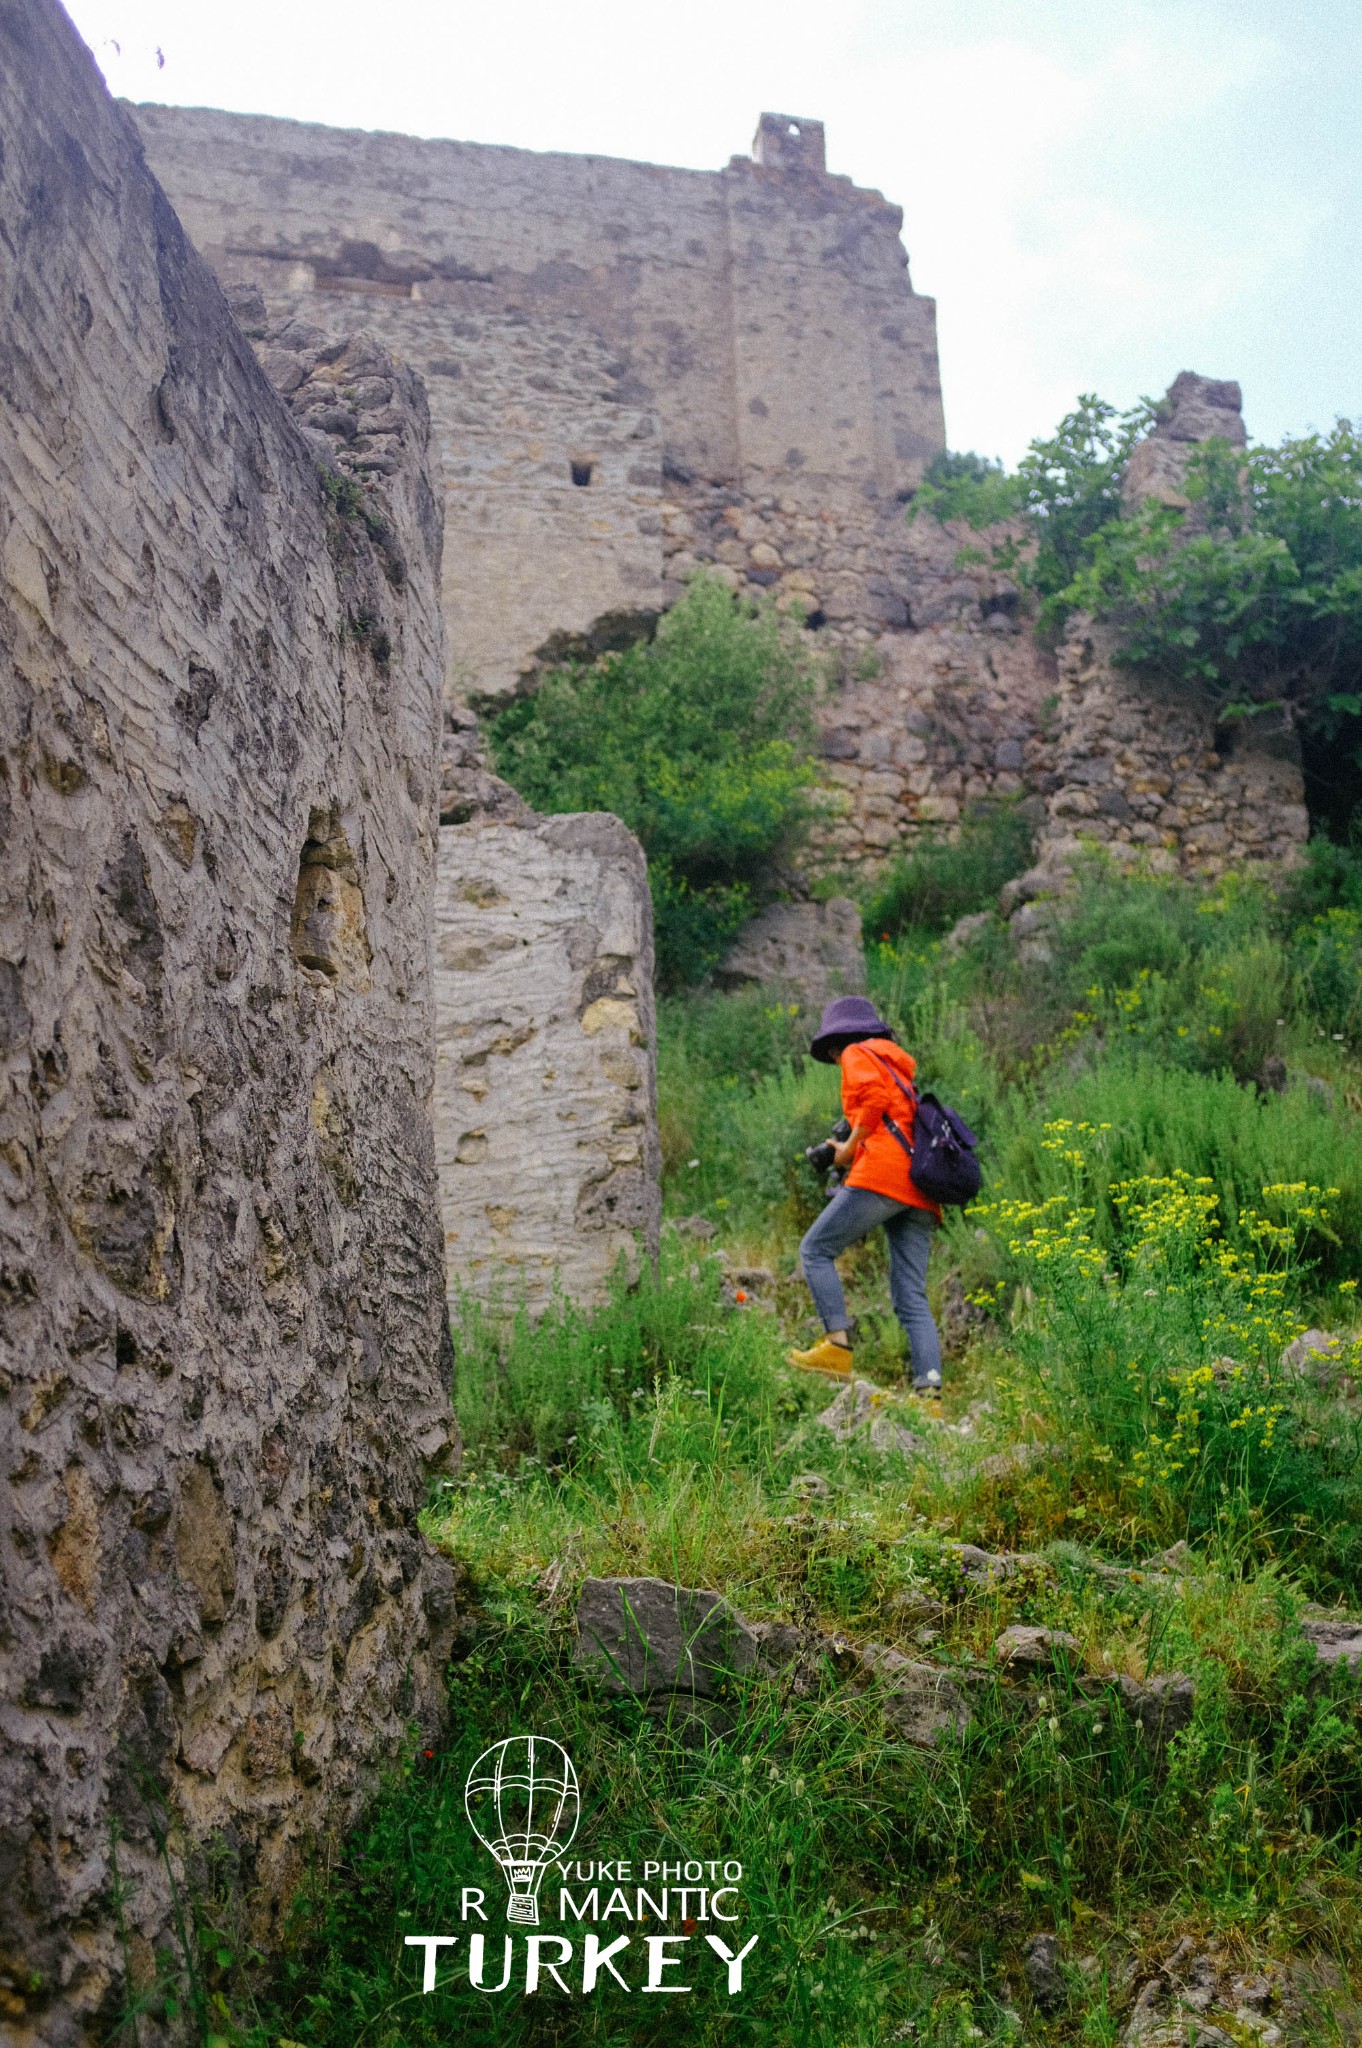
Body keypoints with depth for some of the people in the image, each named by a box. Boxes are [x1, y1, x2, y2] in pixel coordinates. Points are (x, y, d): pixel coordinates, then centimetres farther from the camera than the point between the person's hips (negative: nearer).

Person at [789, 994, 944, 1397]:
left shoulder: (858, 1055, 9)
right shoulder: (901, 1066, 33)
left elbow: (874, 1096, -11)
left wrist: (851, 1147, -2)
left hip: (883, 1174, -8)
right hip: (922, 1192, 8)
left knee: (816, 1249, 0)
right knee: (912, 1297, 2)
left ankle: (838, 1345, -13)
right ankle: (929, 1387, -11)